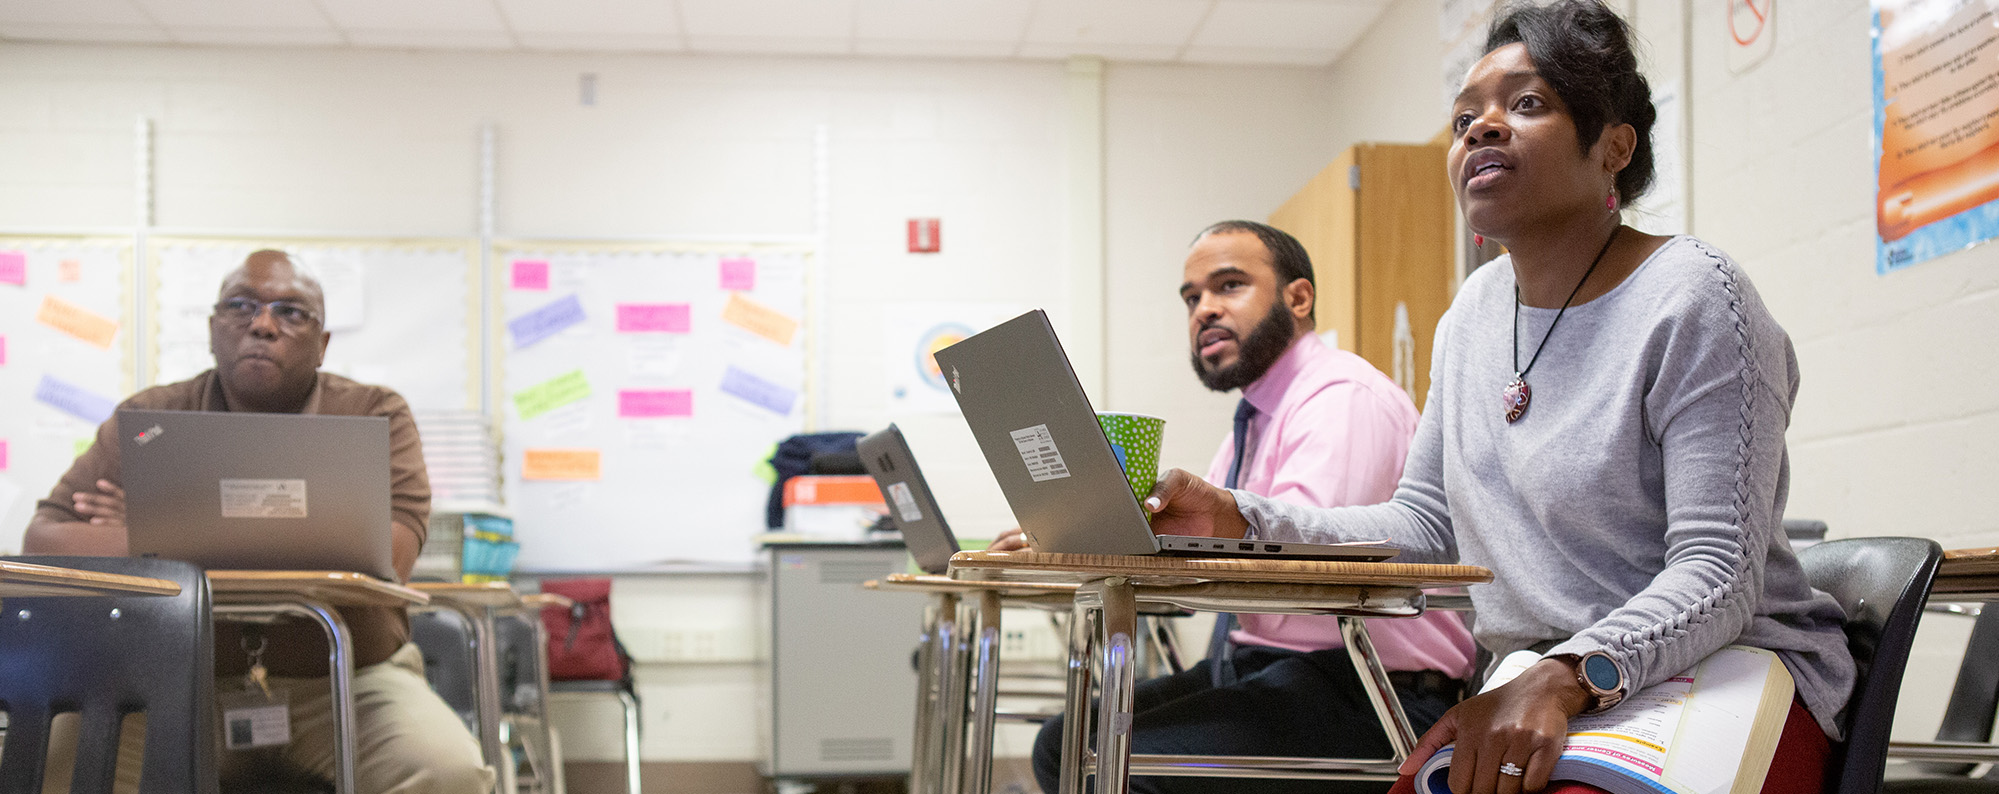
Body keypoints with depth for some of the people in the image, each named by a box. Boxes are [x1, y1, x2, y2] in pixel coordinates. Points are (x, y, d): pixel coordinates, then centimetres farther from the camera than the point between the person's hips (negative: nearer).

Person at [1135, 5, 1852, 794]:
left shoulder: (1693, 301, -11)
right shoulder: (1475, 313, 12)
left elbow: (1718, 574, -17)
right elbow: (1426, 524, 13)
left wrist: (1566, 679, -33)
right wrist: (1241, 521, -1)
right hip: (1537, 695, 6)